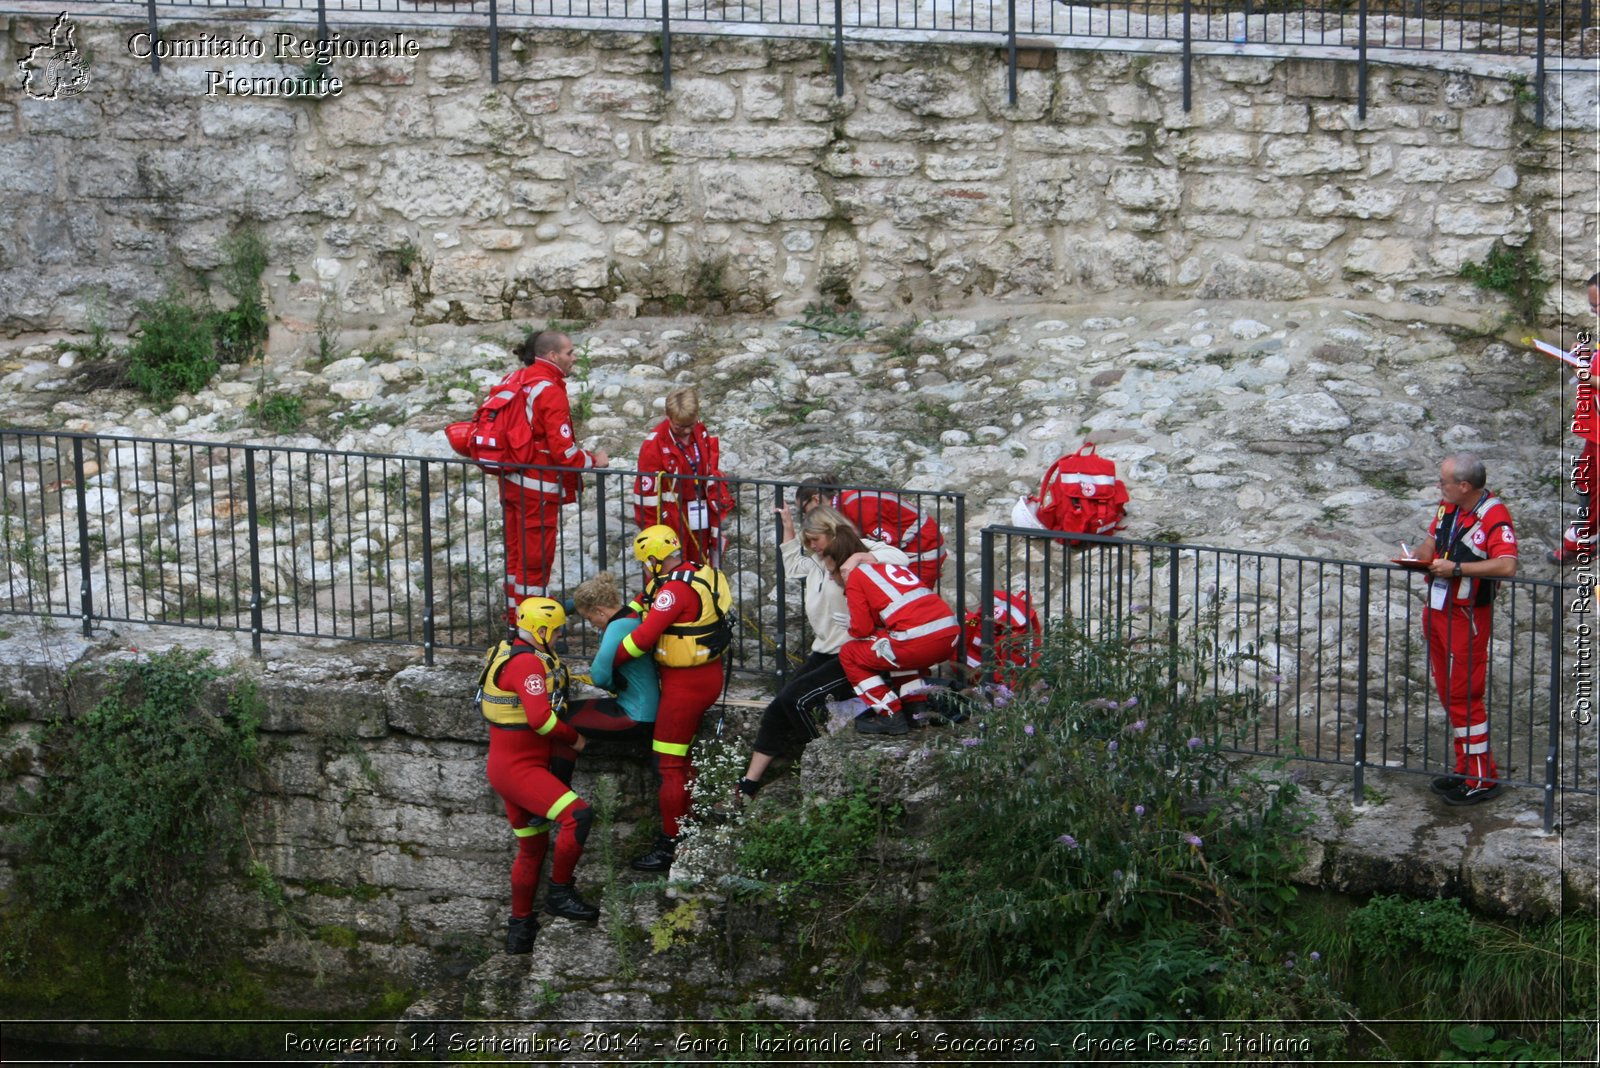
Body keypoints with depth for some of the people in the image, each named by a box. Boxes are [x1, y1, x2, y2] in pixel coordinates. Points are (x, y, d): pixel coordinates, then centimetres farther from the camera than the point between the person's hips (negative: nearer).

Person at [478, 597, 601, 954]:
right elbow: (540, 718, -28)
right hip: (519, 769, -11)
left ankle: (520, 926, 28)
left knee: (532, 848, 19)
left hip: (509, 766, 11)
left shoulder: (510, 655, 12)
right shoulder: (528, 663, -19)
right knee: (578, 816, -25)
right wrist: (574, 739, -13)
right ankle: (560, 894, -14)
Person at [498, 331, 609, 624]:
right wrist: (593, 460, -7)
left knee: (516, 552, 19)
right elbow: (563, 449, -22)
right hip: (538, 488, -8)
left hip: (510, 481, 8)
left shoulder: (513, 381, 5)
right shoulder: (550, 392, -20)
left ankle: (515, 618, 30)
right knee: (536, 557, 3)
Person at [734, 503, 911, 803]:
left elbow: (899, 558, -23)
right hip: (824, 651, 9)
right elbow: (792, 566, 39)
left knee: (796, 698, -23)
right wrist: (788, 528, 32)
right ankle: (747, 788, -1)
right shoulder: (817, 562, 19)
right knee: (776, 709, -2)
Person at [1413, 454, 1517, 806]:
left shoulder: (1494, 518, -21)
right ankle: (1466, 769, 24)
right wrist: (1417, 556, 0)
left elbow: (1506, 565, -34)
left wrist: (1456, 568, -31)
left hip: (1467, 616, -9)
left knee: (1464, 696, -5)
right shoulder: (1448, 507, 5)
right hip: (1437, 611, 9)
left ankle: (1482, 779, 3)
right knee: (1448, 693, 14)